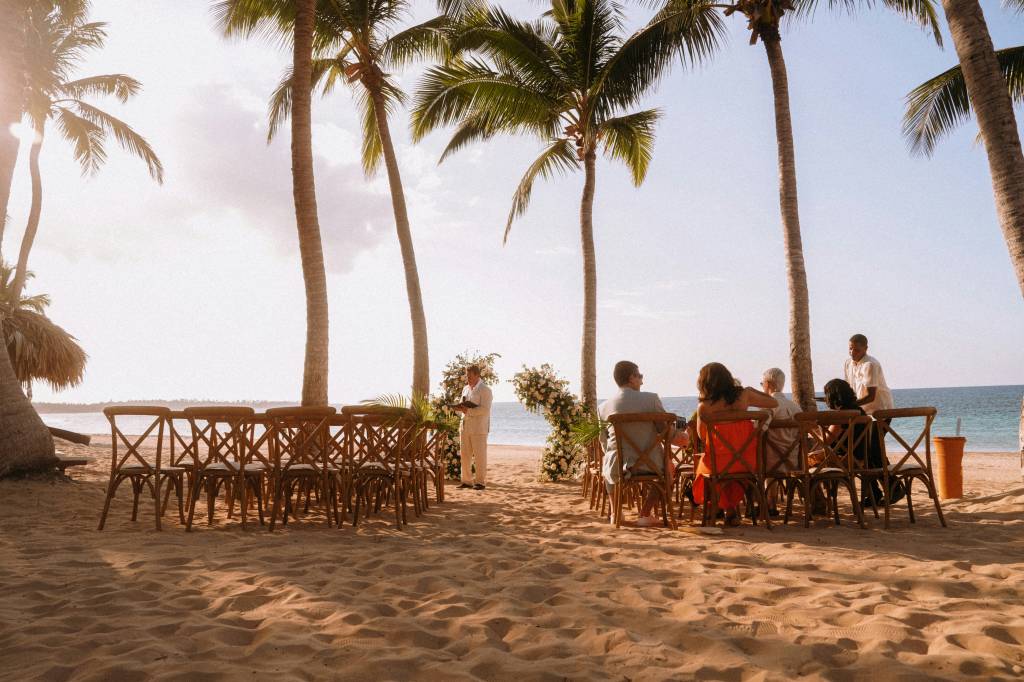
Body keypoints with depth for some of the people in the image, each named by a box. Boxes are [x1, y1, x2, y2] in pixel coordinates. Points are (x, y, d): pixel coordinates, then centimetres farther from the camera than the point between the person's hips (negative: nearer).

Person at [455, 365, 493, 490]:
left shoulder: (484, 389, -6)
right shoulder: (465, 389, 18)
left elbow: (485, 409, -15)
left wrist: (468, 410, -22)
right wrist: (459, 408, 0)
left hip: (478, 428, -7)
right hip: (465, 426, 7)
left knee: (479, 456, -1)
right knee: (465, 455, 7)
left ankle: (480, 481, 6)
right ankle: (467, 480, 15)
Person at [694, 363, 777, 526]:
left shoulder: (703, 407, -12)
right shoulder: (744, 395, -7)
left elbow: (702, 436, 1)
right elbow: (774, 403, 7)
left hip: (718, 464, -2)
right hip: (746, 462, 2)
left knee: (703, 465, 32)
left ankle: (729, 510, 40)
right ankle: (732, 510, 43)